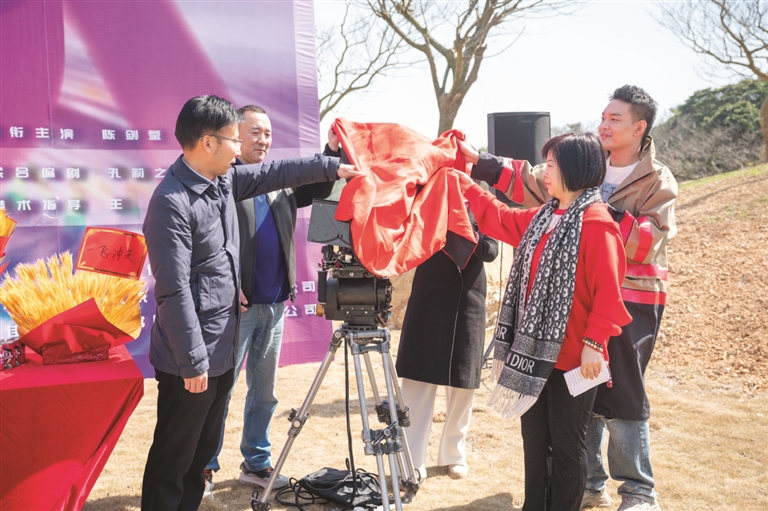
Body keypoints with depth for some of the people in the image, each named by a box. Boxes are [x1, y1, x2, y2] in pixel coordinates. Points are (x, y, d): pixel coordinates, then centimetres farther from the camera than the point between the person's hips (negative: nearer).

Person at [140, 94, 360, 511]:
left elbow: (276, 173, 22)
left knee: (203, 450, 18)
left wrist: (331, 167, 18)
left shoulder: (223, 180, 6)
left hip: (221, 349, 9)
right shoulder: (171, 203, -21)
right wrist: (192, 362, -20)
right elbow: (174, 292, -22)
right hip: (192, 360, -9)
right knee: (173, 460, 3)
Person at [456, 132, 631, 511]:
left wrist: (595, 343, -21)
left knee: (566, 444, 5)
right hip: (537, 350, 9)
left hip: (573, 354, -8)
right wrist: (463, 183, 25)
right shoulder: (543, 217, 11)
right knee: (534, 438, 16)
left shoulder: (596, 223, -16)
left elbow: (608, 291, -19)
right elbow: (500, 218, 25)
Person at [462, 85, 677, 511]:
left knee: (622, 396, -6)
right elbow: (531, 183, 3)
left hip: (631, 304, -5)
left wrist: (603, 209, -22)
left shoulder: (658, 182, -2)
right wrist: (478, 162, -6)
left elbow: (649, 242, -14)